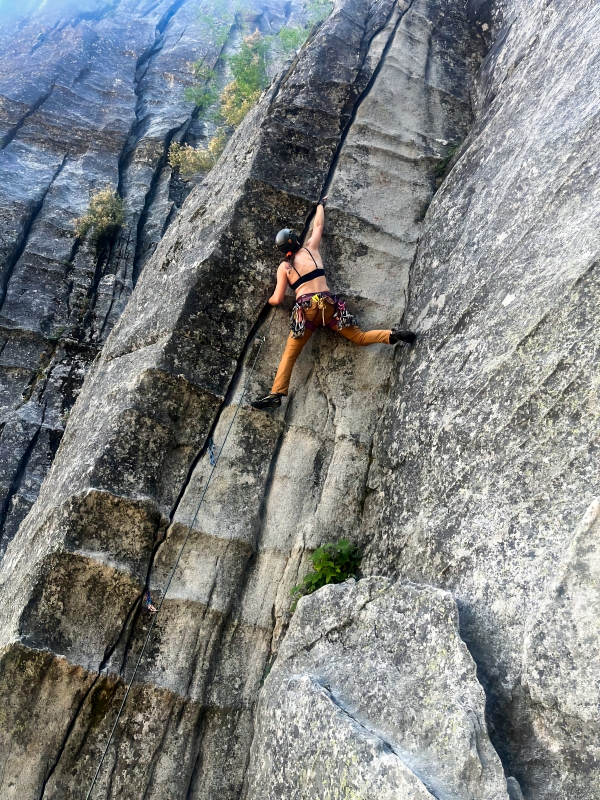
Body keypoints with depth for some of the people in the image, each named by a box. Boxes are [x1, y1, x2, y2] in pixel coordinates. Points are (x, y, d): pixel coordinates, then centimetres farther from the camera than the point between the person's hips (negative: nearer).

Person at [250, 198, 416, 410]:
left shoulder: (284, 267, 9)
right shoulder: (310, 248, 14)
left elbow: (277, 299, 9)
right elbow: (318, 225, 31)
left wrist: (269, 299, 32)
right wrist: (321, 204, 47)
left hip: (305, 309, -2)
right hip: (327, 303, 2)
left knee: (289, 354, -1)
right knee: (359, 337, 9)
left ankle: (276, 394, -12)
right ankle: (393, 335, -13)